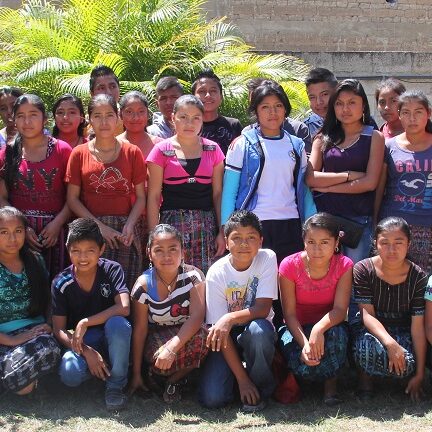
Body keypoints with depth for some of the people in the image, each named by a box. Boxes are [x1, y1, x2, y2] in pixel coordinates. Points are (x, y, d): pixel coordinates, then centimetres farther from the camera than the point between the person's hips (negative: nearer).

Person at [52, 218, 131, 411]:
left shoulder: (112, 270, -11)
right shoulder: (61, 283, -8)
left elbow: (123, 308, -24)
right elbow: (59, 329, -7)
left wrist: (84, 323, -25)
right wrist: (86, 351, -22)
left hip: (111, 339, -1)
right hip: (80, 343, 1)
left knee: (117, 323, -36)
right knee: (69, 374, -31)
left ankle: (116, 384, -14)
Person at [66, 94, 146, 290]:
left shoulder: (132, 152, 6)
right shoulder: (79, 154, 6)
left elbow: (140, 197, 5)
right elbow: (72, 198, 3)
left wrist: (130, 226, -12)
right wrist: (99, 226, -8)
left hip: (126, 231, 0)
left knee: (125, 288, -4)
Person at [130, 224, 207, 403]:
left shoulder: (193, 276, -15)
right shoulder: (143, 285, -13)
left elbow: (197, 316, -26)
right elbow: (140, 329, -10)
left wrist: (172, 347, -40)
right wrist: (136, 374, -8)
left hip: (185, 334, 1)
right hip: (156, 338, -1)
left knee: (201, 337, -34)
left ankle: (175, 379, -6)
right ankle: (155, 374, 3)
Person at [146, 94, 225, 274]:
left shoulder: (212, 149, 9)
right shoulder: (162, 150, 2)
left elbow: (218, 193, 9)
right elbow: (154, 196, 1)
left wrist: (222, 232, 4)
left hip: (206, 224, 2)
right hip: (172, 223, -2)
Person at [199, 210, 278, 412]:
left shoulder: (267, 258, -14)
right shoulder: (216, 273, -16)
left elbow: (263, 309, -17)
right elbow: (219, 326, -17)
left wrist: (230, 318, -37)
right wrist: (242, 380, -21)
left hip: (258, 333, 0)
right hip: (227, 335, 0)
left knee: (258, 329, -37)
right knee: (211, 398, -20)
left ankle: (262, 388, -9)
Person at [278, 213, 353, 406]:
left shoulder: (344, 265, -14)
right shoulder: (289, 265, -17)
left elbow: (340, 309, -21)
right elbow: (289, 314, -16)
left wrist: (319, 329, -41)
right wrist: (304, 343, -33)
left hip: (328, 326, 1)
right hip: (297, 329, -1)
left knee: (337, 332, -36)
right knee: (304, 366, -32)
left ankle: (331, 383, -10)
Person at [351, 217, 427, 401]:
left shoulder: (418, 277, -12)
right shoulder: (363, 270, -14)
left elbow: (418, 326, -14)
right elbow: (367, 315, -20)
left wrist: (419, 374, -15)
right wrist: (390, 343, -39)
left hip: (402, 332, 2)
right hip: (370, 330, -2)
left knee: (406, 364, -30)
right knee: (370, 346, -38)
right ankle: (365, 374, -3)